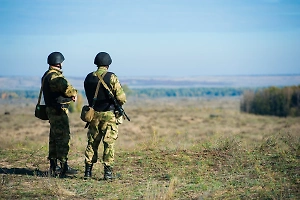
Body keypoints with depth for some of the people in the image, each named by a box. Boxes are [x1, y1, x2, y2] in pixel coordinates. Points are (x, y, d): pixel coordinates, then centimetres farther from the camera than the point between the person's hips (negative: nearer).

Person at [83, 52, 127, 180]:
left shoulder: (89, 78, 3)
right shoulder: (111, 77, -11)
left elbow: (89, 96, 11)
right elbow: (121, 98, -11)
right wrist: (118, 103, 10)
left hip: (93, 114, 4)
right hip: (109, 114, -4)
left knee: (92, 142, 12)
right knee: (109, 143, 1)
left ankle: (88, 171, 12)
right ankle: (108, 172, -1)